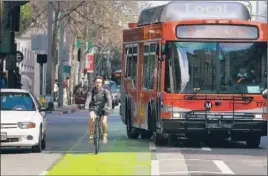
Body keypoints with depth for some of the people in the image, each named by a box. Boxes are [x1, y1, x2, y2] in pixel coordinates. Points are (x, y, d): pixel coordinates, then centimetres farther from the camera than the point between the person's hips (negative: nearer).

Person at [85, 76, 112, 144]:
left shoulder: (105, 91, -1)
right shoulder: (91, 92, 2)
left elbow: (109, 99, -18)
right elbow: (88, 99, -16)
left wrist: (109, 107, -38)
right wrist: (86, 106, -37)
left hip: (103, 109, 0)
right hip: (94, 109, 0)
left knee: (103, 122, -24)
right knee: (91, 117, -32)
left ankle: (105, 135, 6)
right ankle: (91, 135, -17)